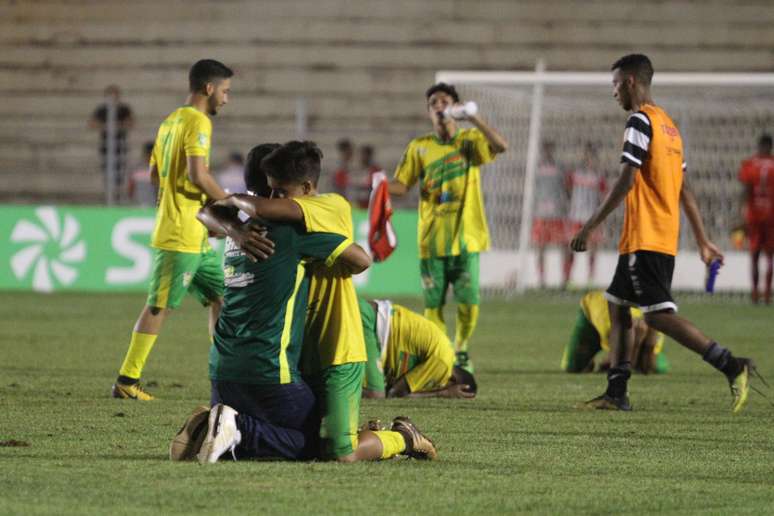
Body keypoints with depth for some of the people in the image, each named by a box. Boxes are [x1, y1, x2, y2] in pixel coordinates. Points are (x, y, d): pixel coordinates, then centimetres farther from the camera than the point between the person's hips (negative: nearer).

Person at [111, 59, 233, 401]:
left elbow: (155, 173, 19)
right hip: (182, 235, -10)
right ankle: (126, 381, -3)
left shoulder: (171, 122, 15)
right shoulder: (198, 122, -13)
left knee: (220, 296, 12)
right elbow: (198, 174, -24)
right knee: (159, 306, -6)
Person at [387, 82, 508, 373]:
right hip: (432, 238, 1)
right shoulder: (419, 147, 8)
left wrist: (472, 118, -16)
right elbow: (402, 185, 5)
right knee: (434, 304, -1)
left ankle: (460, 352, 19)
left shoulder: (470, 141, 4)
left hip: (466, 237, -1)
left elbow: (501, 146, -14)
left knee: (469, 303, -4)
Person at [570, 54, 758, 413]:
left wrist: (590, 227, -15)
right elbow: (684, 189, 20)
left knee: (658, 315, -13)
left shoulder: (640, 121, -11)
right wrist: (703, 241, 21)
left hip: (645, 238, -10)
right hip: (665, 238, 10)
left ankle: (731, 365, -21)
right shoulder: (668, 124, 18)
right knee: (617, 304, 14)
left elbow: (626, 182, -18)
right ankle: (616, 393, 13)